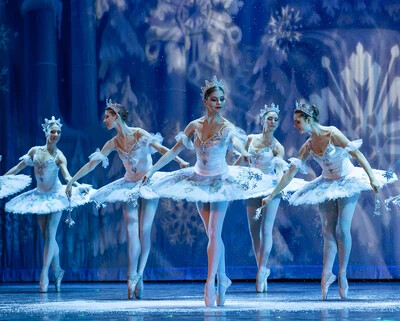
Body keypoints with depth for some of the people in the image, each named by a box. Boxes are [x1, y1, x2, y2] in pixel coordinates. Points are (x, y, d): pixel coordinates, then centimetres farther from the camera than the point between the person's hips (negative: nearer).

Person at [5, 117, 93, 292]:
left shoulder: (59, 156, -9)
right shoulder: (35, 151, 2)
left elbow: (67, 176, -21)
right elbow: (18, 168, 10)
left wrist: (80, 187, -38)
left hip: (55, 196, -4)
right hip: (40, 196, 4)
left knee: (50, 235, -10)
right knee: (46, 236, 7)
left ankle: (44, 273, -10)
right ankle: (57, 270, 18)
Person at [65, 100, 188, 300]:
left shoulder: (139, 134, -9)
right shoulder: (113, 143, 4)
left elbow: (161, 148, -13)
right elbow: (92, 163, 7)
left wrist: (180, 161, -27)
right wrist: (72, 180, 7)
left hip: (149, 184, -3)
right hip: (130, 186, 3)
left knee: (144, 231, -6)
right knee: (132, 231, -8)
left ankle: (138, 276, 0)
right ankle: (133, 278, -10)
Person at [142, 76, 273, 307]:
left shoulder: (227, 128, -10)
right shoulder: (195, 126, 0)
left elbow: (236, 141, -27)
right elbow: (174, 151, 6)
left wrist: (245, 153, -49)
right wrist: (152, 170, 6)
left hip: (221, 182, -4)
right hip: (200, 182, 4)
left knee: (214, 233, -11)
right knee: (213, 234, 9)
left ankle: (211, 281, -11)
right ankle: (223, 279, 18)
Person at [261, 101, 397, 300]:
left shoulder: (333, 134, -16)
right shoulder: (308, 147, 0)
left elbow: (358, 155, -16)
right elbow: (291, 172, 5)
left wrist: (372, 178, -25)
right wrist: (271, 195, 4)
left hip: (348, 183, -5)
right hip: (327, 187, 5)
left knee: (342, 229, -12)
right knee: (328, 233, -2)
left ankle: (342, 273, -1)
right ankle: (327, 274, -4)